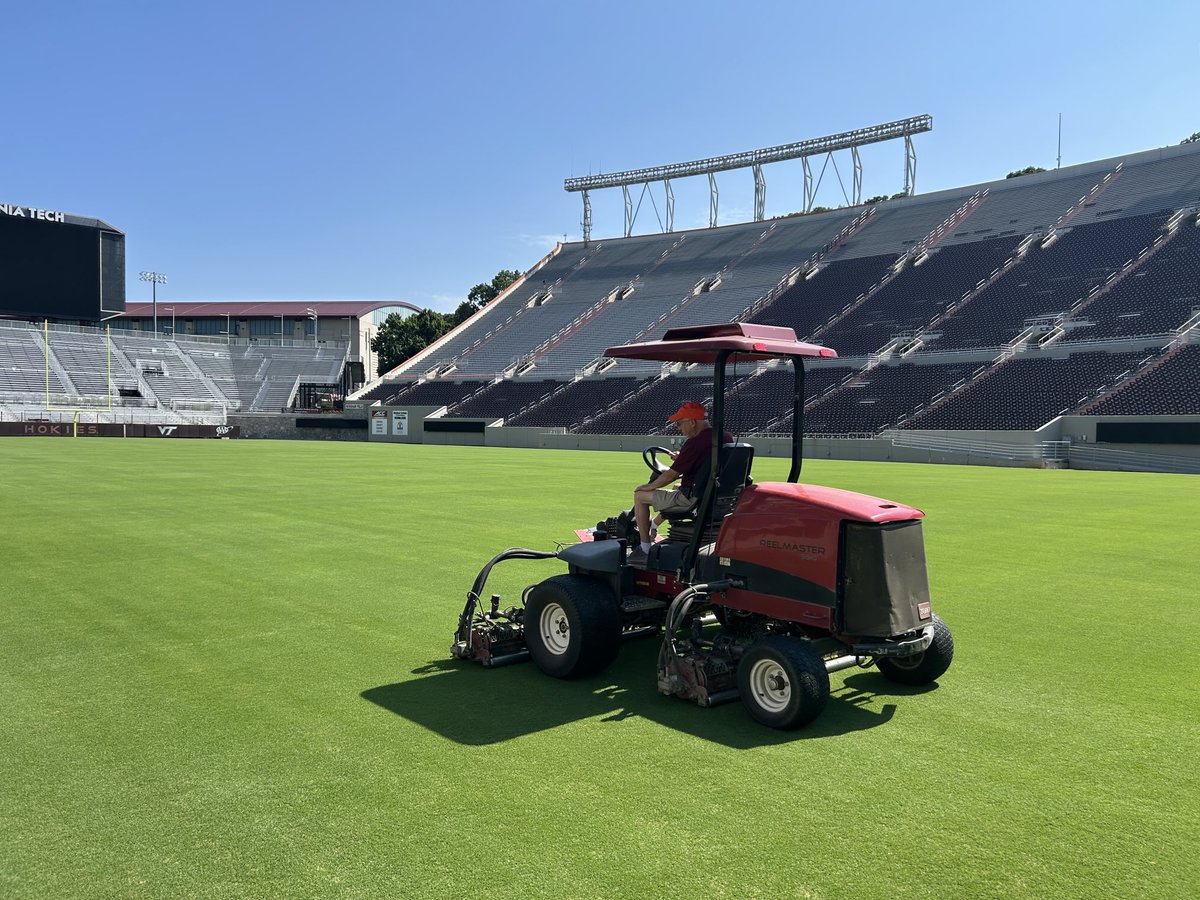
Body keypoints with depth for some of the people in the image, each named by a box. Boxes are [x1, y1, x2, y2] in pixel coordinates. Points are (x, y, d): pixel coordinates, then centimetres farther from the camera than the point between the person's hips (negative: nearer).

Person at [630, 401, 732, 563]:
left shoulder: (694, 444, -22)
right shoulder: (727, 437, 3)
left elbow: (670, 475, -15)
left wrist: (649, 486, 2)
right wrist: (681, 460, 21)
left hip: (693, 500, -9)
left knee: (639, 495, 3)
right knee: (676, 488, 37)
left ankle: (645, 548, 8)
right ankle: (652, 527, 49)